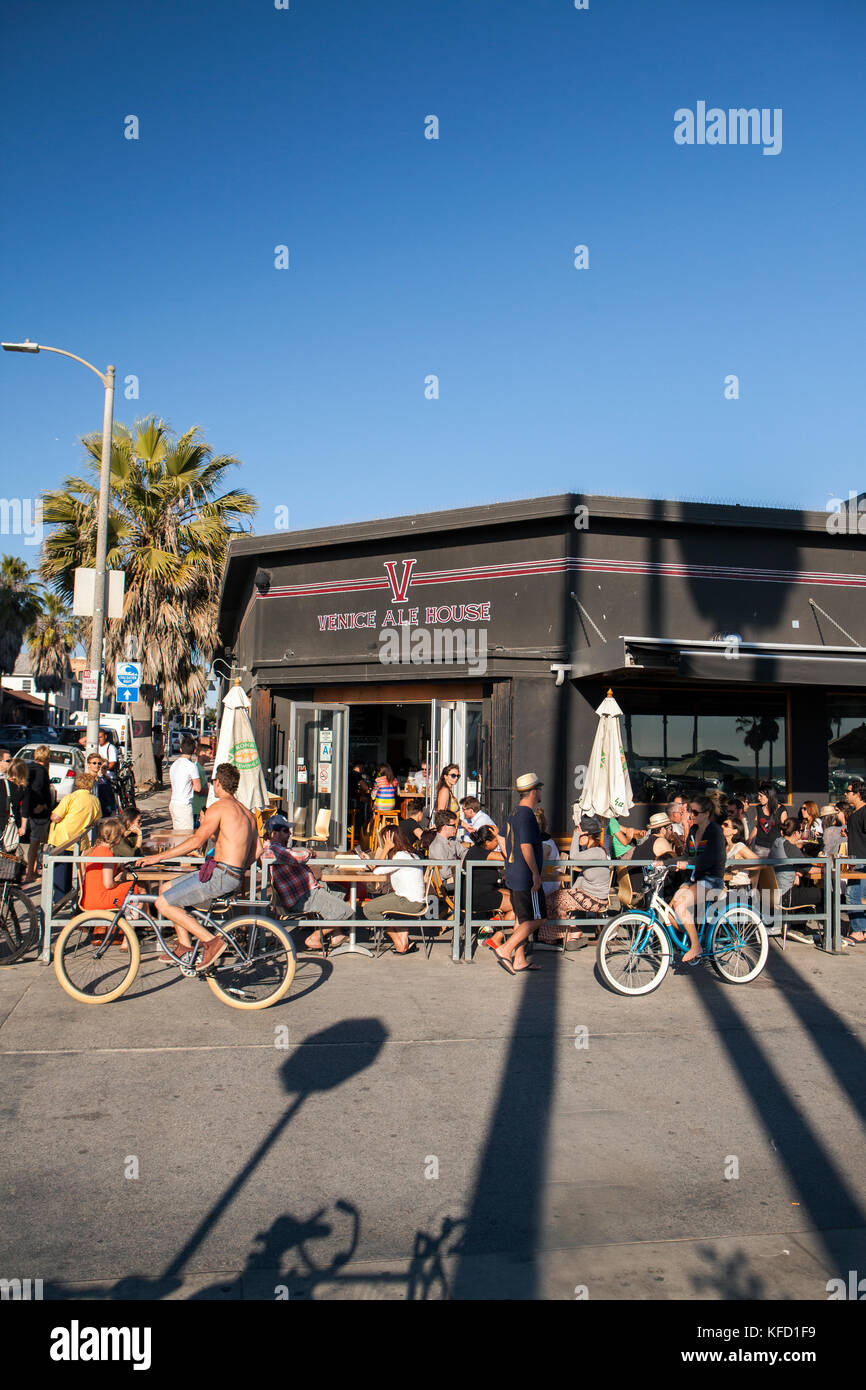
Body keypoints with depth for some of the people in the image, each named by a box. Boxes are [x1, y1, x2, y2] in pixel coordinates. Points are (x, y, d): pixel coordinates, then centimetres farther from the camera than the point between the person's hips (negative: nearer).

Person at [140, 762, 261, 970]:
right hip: (234, 878, 10)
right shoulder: (246, 813, 17)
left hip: (219, 876, -10)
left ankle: (212, 941, -9)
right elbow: (257, 850, 15)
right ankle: (185, 945, 21)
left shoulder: (219, 807, -10)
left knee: (163, 904, -6)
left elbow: (196, 841, -19)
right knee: (167, 889, 20)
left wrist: (159, 856, -14)